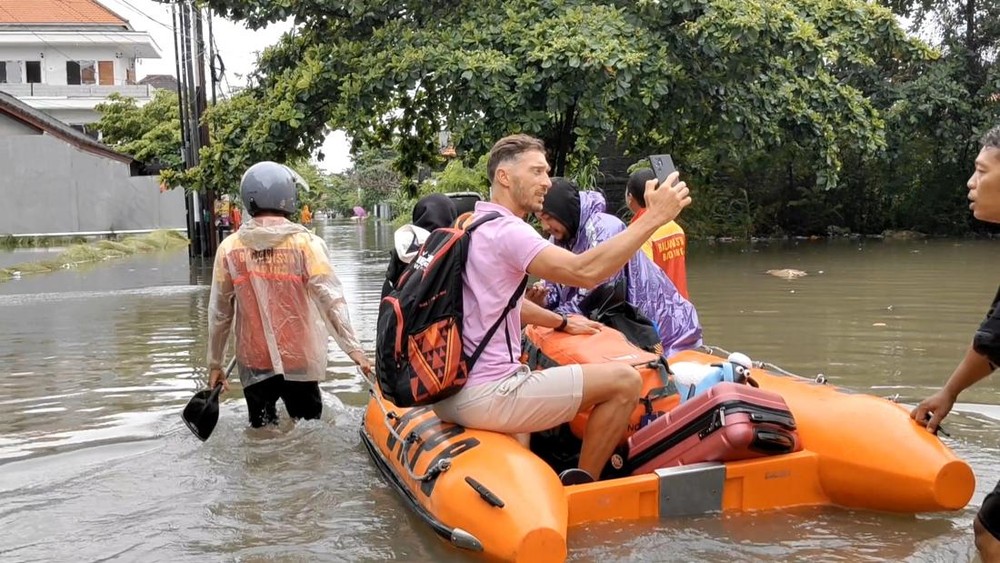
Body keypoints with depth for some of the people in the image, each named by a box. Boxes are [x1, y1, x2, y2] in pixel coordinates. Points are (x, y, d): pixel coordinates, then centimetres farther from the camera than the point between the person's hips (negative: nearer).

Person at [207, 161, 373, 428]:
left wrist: (215, 363, 10)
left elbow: (219, 312, 1)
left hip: (254, 363, 2)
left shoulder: (230, 248, -3)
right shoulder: (305, 242, -10)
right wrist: (353, 347, -14)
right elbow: (330, 298, -16)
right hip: (299, 360, -2)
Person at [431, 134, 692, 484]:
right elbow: (585, 271, -28)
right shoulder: (505, 230, -15)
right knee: (624, 381, -9)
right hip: (484, 398, -10)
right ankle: (581, 487, 3)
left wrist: (561, 322, 33)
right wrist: (653, 218, -23)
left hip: (447, 394, 10)